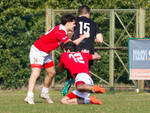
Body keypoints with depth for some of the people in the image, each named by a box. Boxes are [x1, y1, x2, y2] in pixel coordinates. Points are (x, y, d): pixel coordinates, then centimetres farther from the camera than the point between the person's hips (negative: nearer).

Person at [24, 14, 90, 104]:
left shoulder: (63, 30, 2)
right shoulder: (60, 32, -28)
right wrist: (83, 37, -16)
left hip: (45, 53, 10)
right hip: (37, 51, -10)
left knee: (51, 72, 12)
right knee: (36, 73, -19)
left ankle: (45, 93, 27)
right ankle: (29, 97, -27)